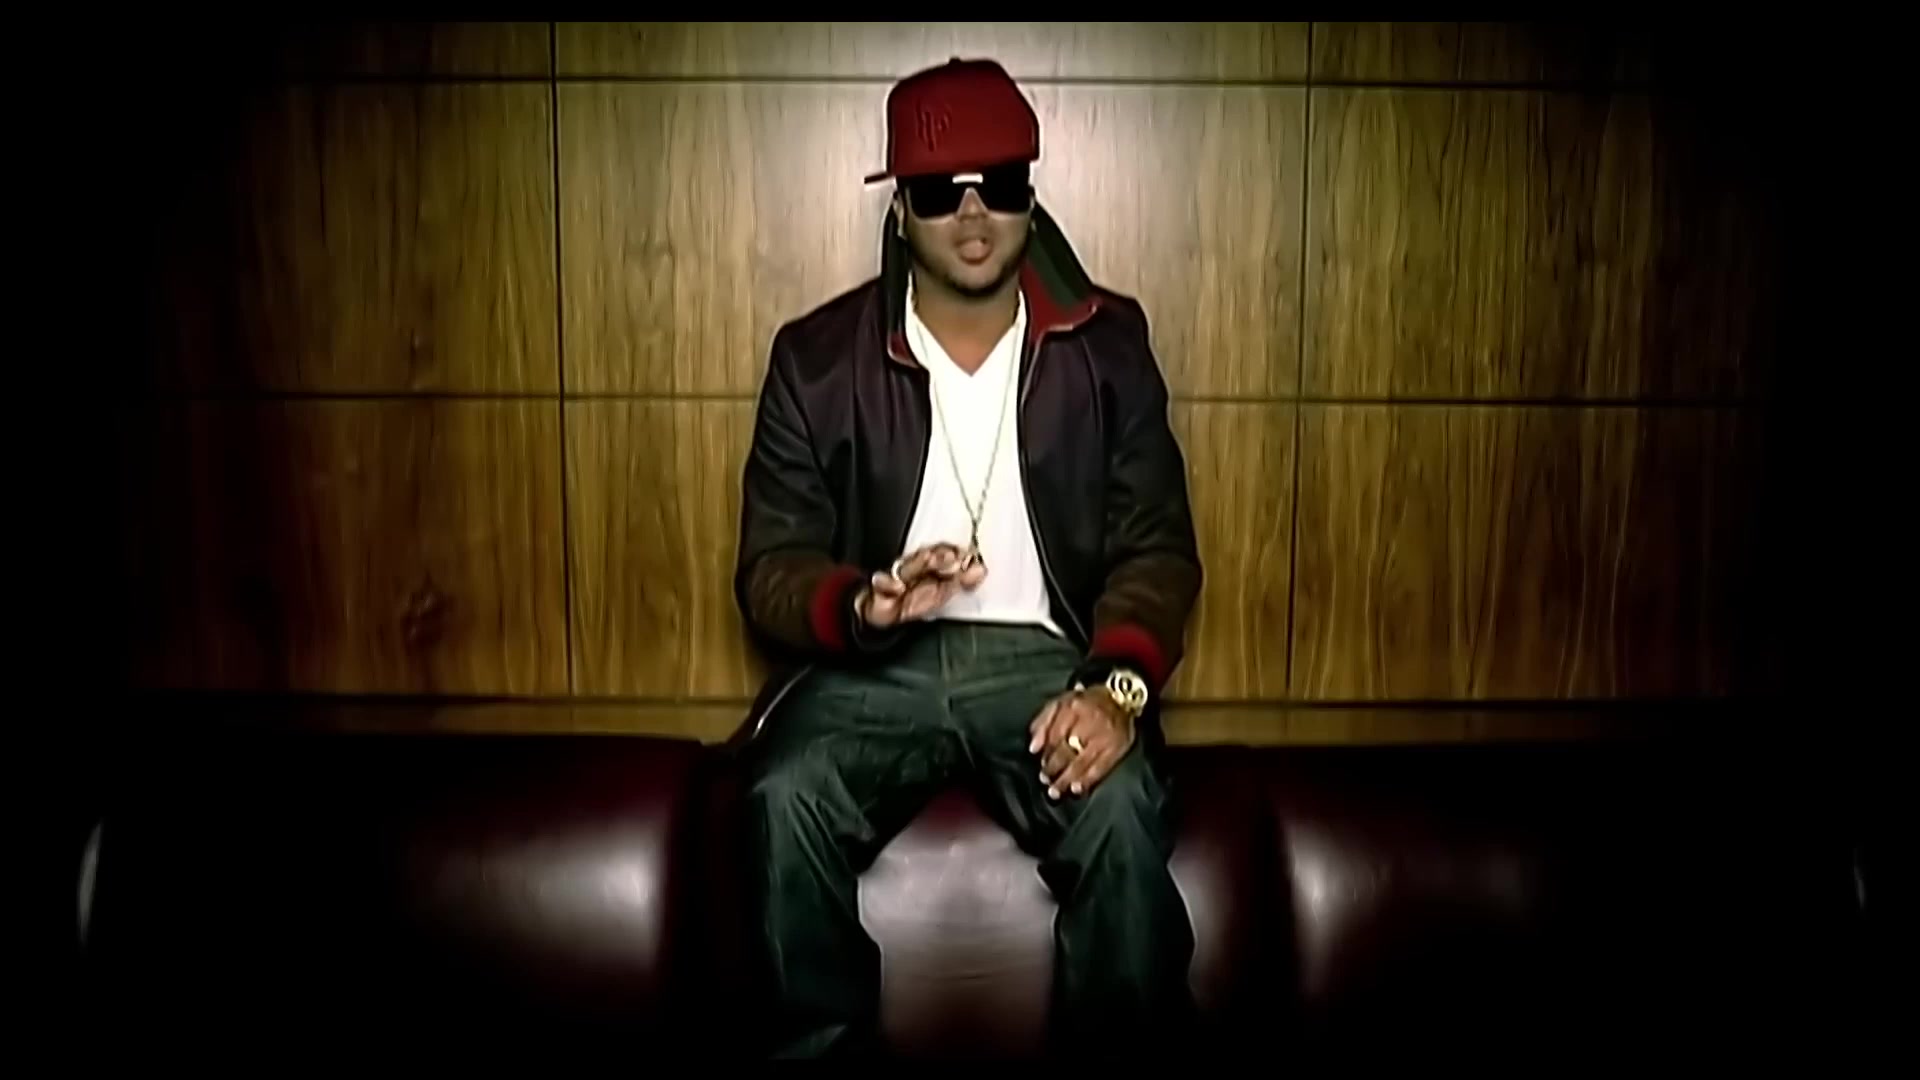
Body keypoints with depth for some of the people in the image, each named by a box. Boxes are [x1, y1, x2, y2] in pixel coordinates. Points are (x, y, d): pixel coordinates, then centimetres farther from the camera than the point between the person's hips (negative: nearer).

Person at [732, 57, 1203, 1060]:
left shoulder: (1106, 344, 2)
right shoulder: (818, 357, -1)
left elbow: (1157, 545, 0)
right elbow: (769, 570, -1)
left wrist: (1117, 684, -21)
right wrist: (864, 605, -25)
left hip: (1046, 656, 0)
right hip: (872, 663, 1)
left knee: (1122, 813, -30)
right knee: (787, 799, -29)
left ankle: (1124, 1056, -5)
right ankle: (819, 1049, -6)